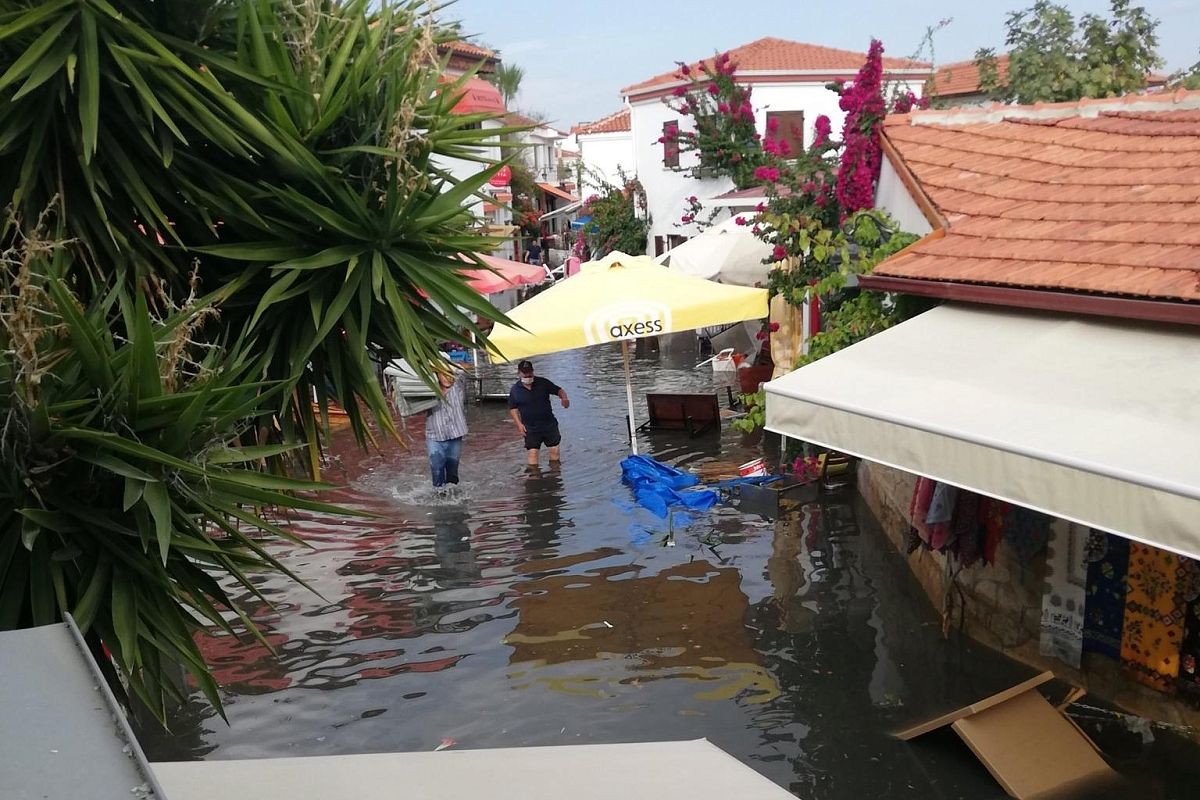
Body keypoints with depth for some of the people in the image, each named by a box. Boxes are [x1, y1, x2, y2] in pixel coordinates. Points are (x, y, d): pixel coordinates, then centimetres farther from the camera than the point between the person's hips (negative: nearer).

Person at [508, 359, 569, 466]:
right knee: (533, 452, -6)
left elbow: (559, 390, 4)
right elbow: (513, 409, 7)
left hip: (549, 424, 1)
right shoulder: (515, 390, -2)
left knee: (555, 450, 3)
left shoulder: (543, 383, -2)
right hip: (530, 428, -1)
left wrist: (564, 398, -19)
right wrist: (519, 424, -5)